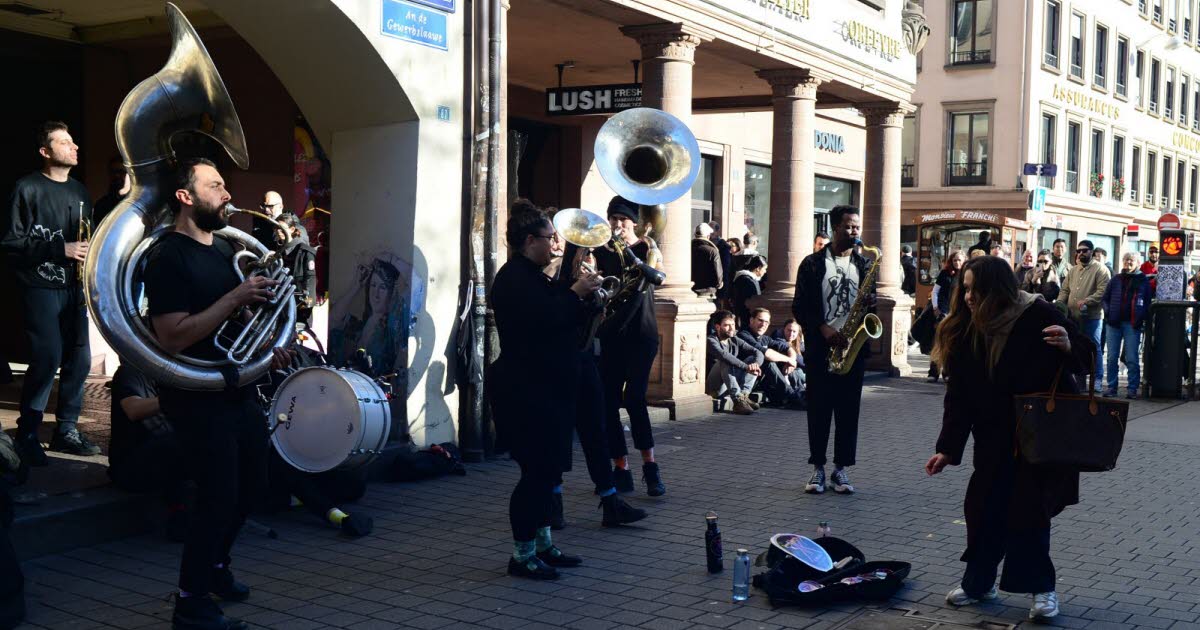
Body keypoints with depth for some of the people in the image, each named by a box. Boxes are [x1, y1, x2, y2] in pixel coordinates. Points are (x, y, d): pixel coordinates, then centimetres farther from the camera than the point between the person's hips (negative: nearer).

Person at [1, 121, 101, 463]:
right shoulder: (27, 188, -6)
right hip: (40, 286, -6)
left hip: (74, 287, 7)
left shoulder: (79, 190, 14)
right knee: (48, 357, -13)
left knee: (79, 359, 4)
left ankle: (66, 430, 17)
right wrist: (60, 248, -17)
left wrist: (87, 251, 3)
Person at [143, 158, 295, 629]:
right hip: (199, 400, -9)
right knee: (219, 498, -5)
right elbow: (172, 338, -25)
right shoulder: (168, 258, -16)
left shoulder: (223, 249, 11)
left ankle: (216, 565, 39)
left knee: (251, 487, 18)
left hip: (238, 390, 9)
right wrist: (235, 297, -27)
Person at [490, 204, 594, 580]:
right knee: (536, 470, -7)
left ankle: (542, 545, 23)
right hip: (527, 391, -11)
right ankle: (522, 554, 2)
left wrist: (581, 295, 8)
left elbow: (561, 319, 23)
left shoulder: (531, 277, 19)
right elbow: (543, 318, -28)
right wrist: (575, 293, -15)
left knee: (546, 468, 14)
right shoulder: (514, 278, -14)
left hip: (547, 390, 11)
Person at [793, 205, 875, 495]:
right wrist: (824, 329, -15)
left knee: (848, 410, 4)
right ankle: (817, 468, 13)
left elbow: (870, 299, 16)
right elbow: (800, 307, -2)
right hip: (820, 348, -2)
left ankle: (841, 469, 12)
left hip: (853, 347, 3)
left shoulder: (863, 264, 11)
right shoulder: (813, 263, 1)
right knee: (819, 409, 3)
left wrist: (870, 302, -7)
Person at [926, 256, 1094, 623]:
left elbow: (1087, 355, -10)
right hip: (996, 438, 4)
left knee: (1030, 509, -5)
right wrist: (947, 449, -8)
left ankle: (1041, 588, 11)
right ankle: (978, 583, 22)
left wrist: (1068, 348, -35)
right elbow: (960, 396, -4)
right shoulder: (966, 332, -7)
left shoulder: (1038, 317, -19)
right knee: (986, 507, 7)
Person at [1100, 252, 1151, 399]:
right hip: (1114, 323, 3)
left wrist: (1141, 318, -9)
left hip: (1132, 324, -3)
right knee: (1112, 357, 6)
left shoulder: (1143, 280, 5)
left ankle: (1132, 388, 2)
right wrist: (1108, 313, -4)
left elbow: (1148, 302, 4)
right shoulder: (1115, 280, 11)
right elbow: (1104, 298, 12)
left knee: (1132, 359, -3)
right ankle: (1111, 387, 13)